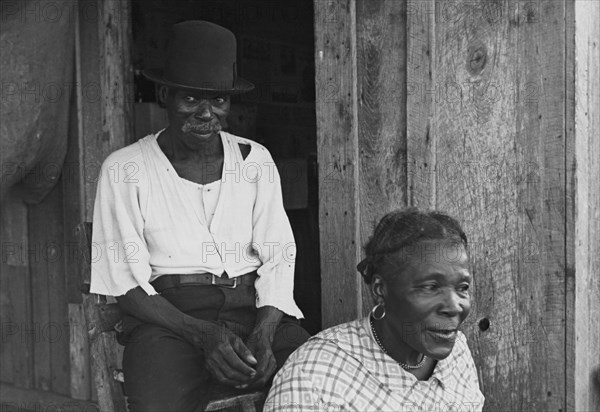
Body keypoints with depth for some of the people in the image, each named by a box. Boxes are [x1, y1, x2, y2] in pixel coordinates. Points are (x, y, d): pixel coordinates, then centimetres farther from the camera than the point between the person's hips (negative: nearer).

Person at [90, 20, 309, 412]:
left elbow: (278, 258, 6)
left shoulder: (256, 160, 11)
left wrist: (263, 333, -13)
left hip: (254, 308, 3)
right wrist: (201, 335, -17)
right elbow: (127, 283, -2)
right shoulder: (124, 169, 2)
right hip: (166, 316, -2)